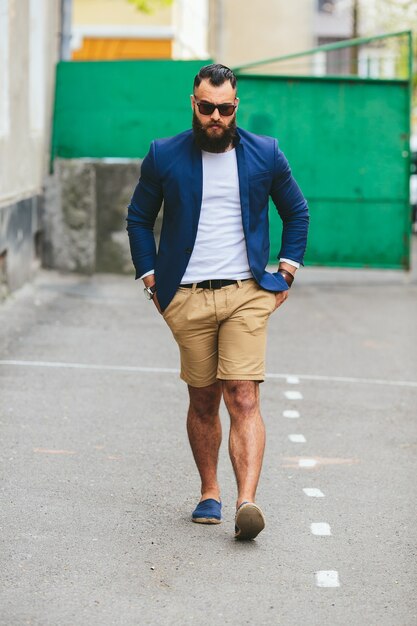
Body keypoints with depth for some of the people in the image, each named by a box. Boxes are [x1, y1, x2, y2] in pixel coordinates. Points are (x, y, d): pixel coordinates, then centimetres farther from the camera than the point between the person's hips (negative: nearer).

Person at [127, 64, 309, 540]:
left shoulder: (265, 154, 5)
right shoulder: (165, 156, 4)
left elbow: (297, 212, 19)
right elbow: (138, 218, 15)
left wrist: (286, 272, 11)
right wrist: (151, 278, 7)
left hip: (248, 295, -1)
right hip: (187, 299, 1)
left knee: (243, 399, -12)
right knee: (203, 401, 7)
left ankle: (246, 502, -21)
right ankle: (209, 494, 22)